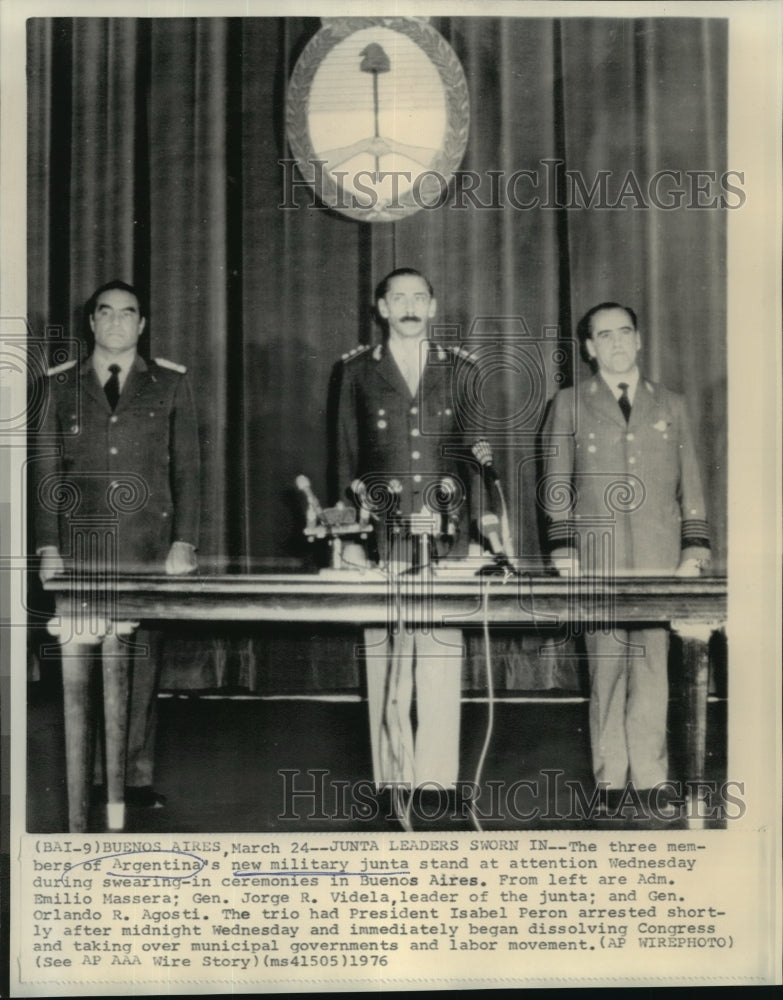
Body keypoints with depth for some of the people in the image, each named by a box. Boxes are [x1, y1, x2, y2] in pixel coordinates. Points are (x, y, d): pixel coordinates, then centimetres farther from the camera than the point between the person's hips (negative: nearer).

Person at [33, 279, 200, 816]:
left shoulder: (170, 383, 9)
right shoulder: (61, 385, 11)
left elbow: (186, 468, 7)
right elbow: (47, 469, 10)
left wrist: (184, 543, -2)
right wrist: (48, 546, 1)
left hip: (149, 548, 0)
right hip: (80, 546, 1)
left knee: (144, 662, 0)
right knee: (77, 661, -2)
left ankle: (139, 776, 8)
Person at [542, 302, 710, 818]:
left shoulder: (671, 406, 15)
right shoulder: (570, 405, 10)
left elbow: (691, 486, 13)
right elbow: (556, 484, 6)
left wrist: (694, 554, 4)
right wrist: (565, 554, -3)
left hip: (660, 562, 1)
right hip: (598, 562, -1)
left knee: (653, 669, 0)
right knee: (607, 669, 0)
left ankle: (650, 782, 7)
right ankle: (612, 781, 9)